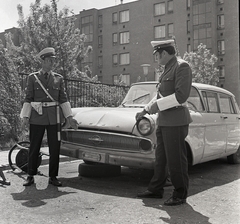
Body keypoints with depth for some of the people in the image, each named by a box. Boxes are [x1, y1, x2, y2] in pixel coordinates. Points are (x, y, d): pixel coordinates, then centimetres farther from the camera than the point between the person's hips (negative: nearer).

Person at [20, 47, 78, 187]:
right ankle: (31, 176, 20)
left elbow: (63, 99, 8)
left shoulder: (59, 78, 8)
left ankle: (53, 177, 16)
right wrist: (25, 117, -6)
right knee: (34, 147, 5)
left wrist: (70, 117, 1)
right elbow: (28, 99, 2)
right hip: (37, 118, -1)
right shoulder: (33, 78, 3)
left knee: (55, 148, 4)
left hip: (54, 118, 2)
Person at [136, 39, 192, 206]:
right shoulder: (168, 69, 17)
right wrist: (145, 111, 20)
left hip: (176, 121, -9)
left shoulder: (182, 66, -10)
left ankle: (180, 195, 14)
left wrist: (158, 105, -15)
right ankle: (156, 189, 26)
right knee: (161, 157, 15)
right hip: (163, 121, 9)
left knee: (176, 159, 0)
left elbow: (181, 95, -20)